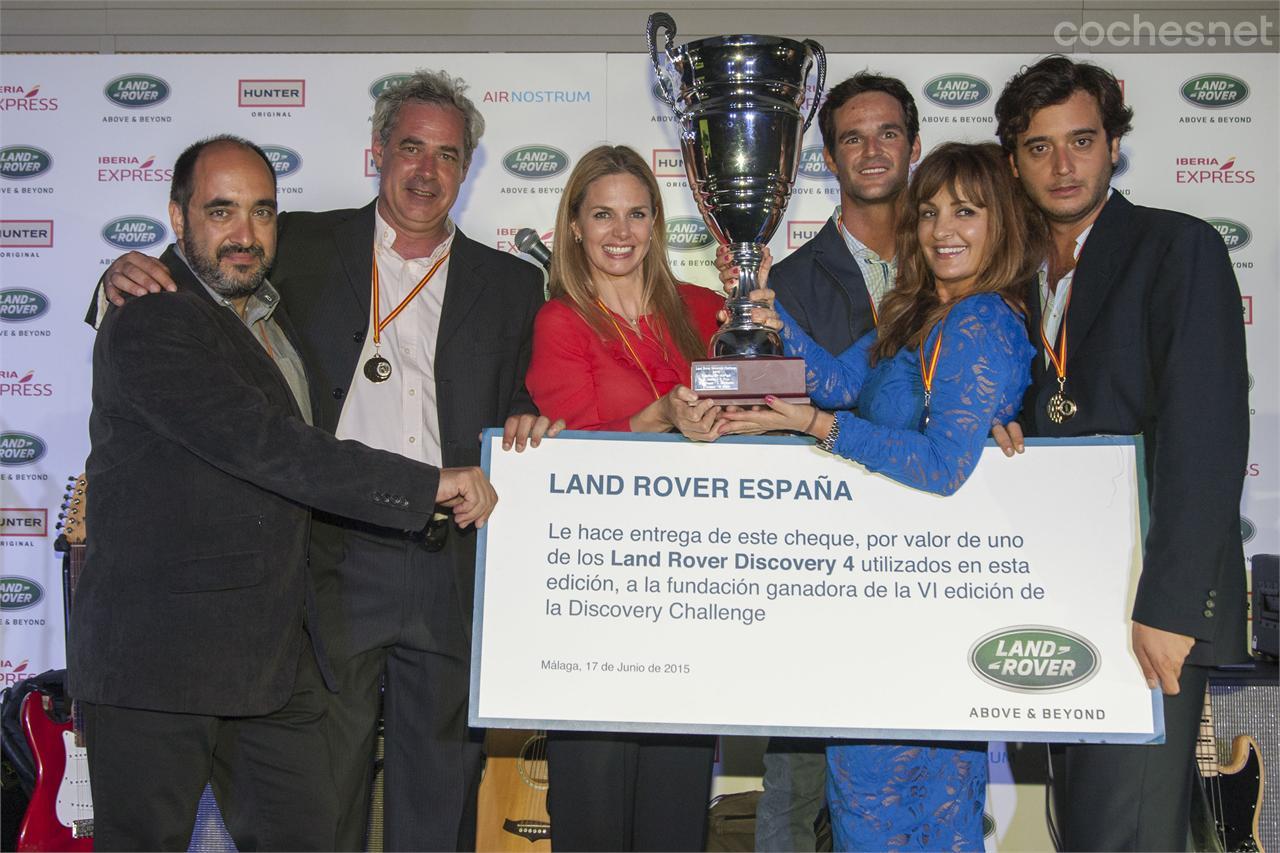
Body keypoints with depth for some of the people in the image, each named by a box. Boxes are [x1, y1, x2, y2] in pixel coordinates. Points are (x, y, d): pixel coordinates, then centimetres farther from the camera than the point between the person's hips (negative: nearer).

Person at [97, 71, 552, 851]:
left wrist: (527, 427, -10)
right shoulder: (303, 247, 7)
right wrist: (129, 281, -9)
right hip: (333, 562, -1)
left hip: (452, 573, 2)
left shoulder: (511, 283, 11)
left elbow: (518, 408, 12)